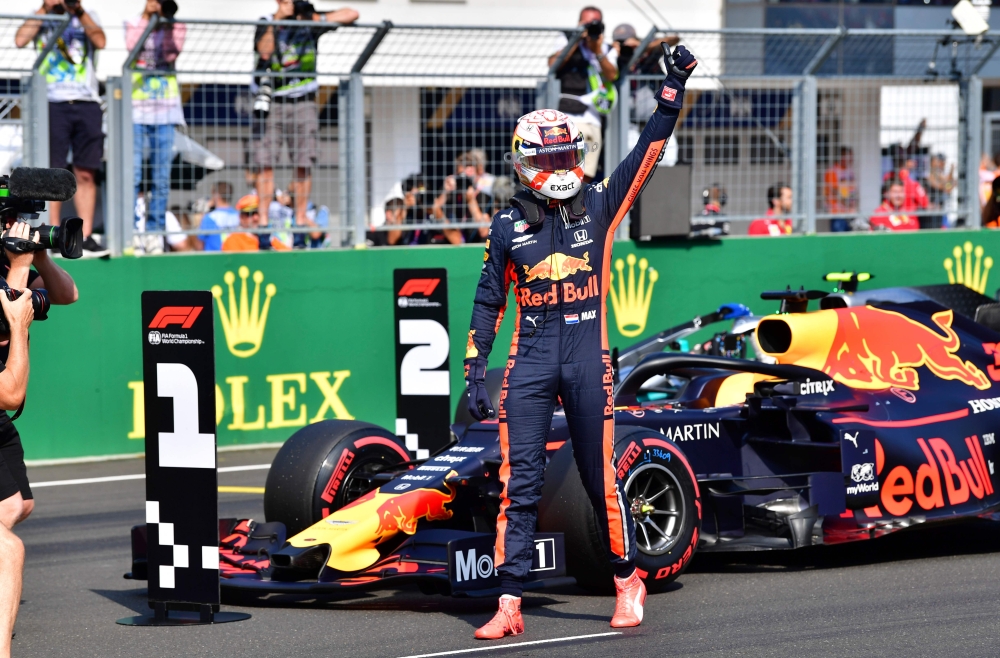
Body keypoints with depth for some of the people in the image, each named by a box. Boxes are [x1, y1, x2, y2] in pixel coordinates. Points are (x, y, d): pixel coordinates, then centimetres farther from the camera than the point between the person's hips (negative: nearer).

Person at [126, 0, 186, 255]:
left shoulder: (176, 28, 9)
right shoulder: (134, 24, 8)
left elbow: (171, 54, -7)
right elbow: (132, 46, -12)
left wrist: (168, 23, -9)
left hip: (165, 111, 1)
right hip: (136, 109, -1)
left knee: (162, 176, 0)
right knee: (131, 173, -8)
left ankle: (154, 232, 5)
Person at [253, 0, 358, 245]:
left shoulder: (309, 22, 5)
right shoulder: (266, 25, 5)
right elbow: (264, 51, -14)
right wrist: (276, 21, -17)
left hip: (304, 103, 1)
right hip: (273, 103, -1)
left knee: (304, 164, -1)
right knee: (266, 163, -8)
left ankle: (300, 220, 6)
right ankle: (263, 222, -7)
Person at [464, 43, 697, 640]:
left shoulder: (600, 205, 7)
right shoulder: (509, 226, 7)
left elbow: (648, 153, 2)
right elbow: (488, 302, 10)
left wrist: (674, 89, -5)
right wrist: (475, 372, 4)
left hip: (588, 355, 0)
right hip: (529, 359, 0)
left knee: (601, 476, 5)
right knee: (519, 482, -4)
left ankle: (628, 580, 22)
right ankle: (510, 604, -3)